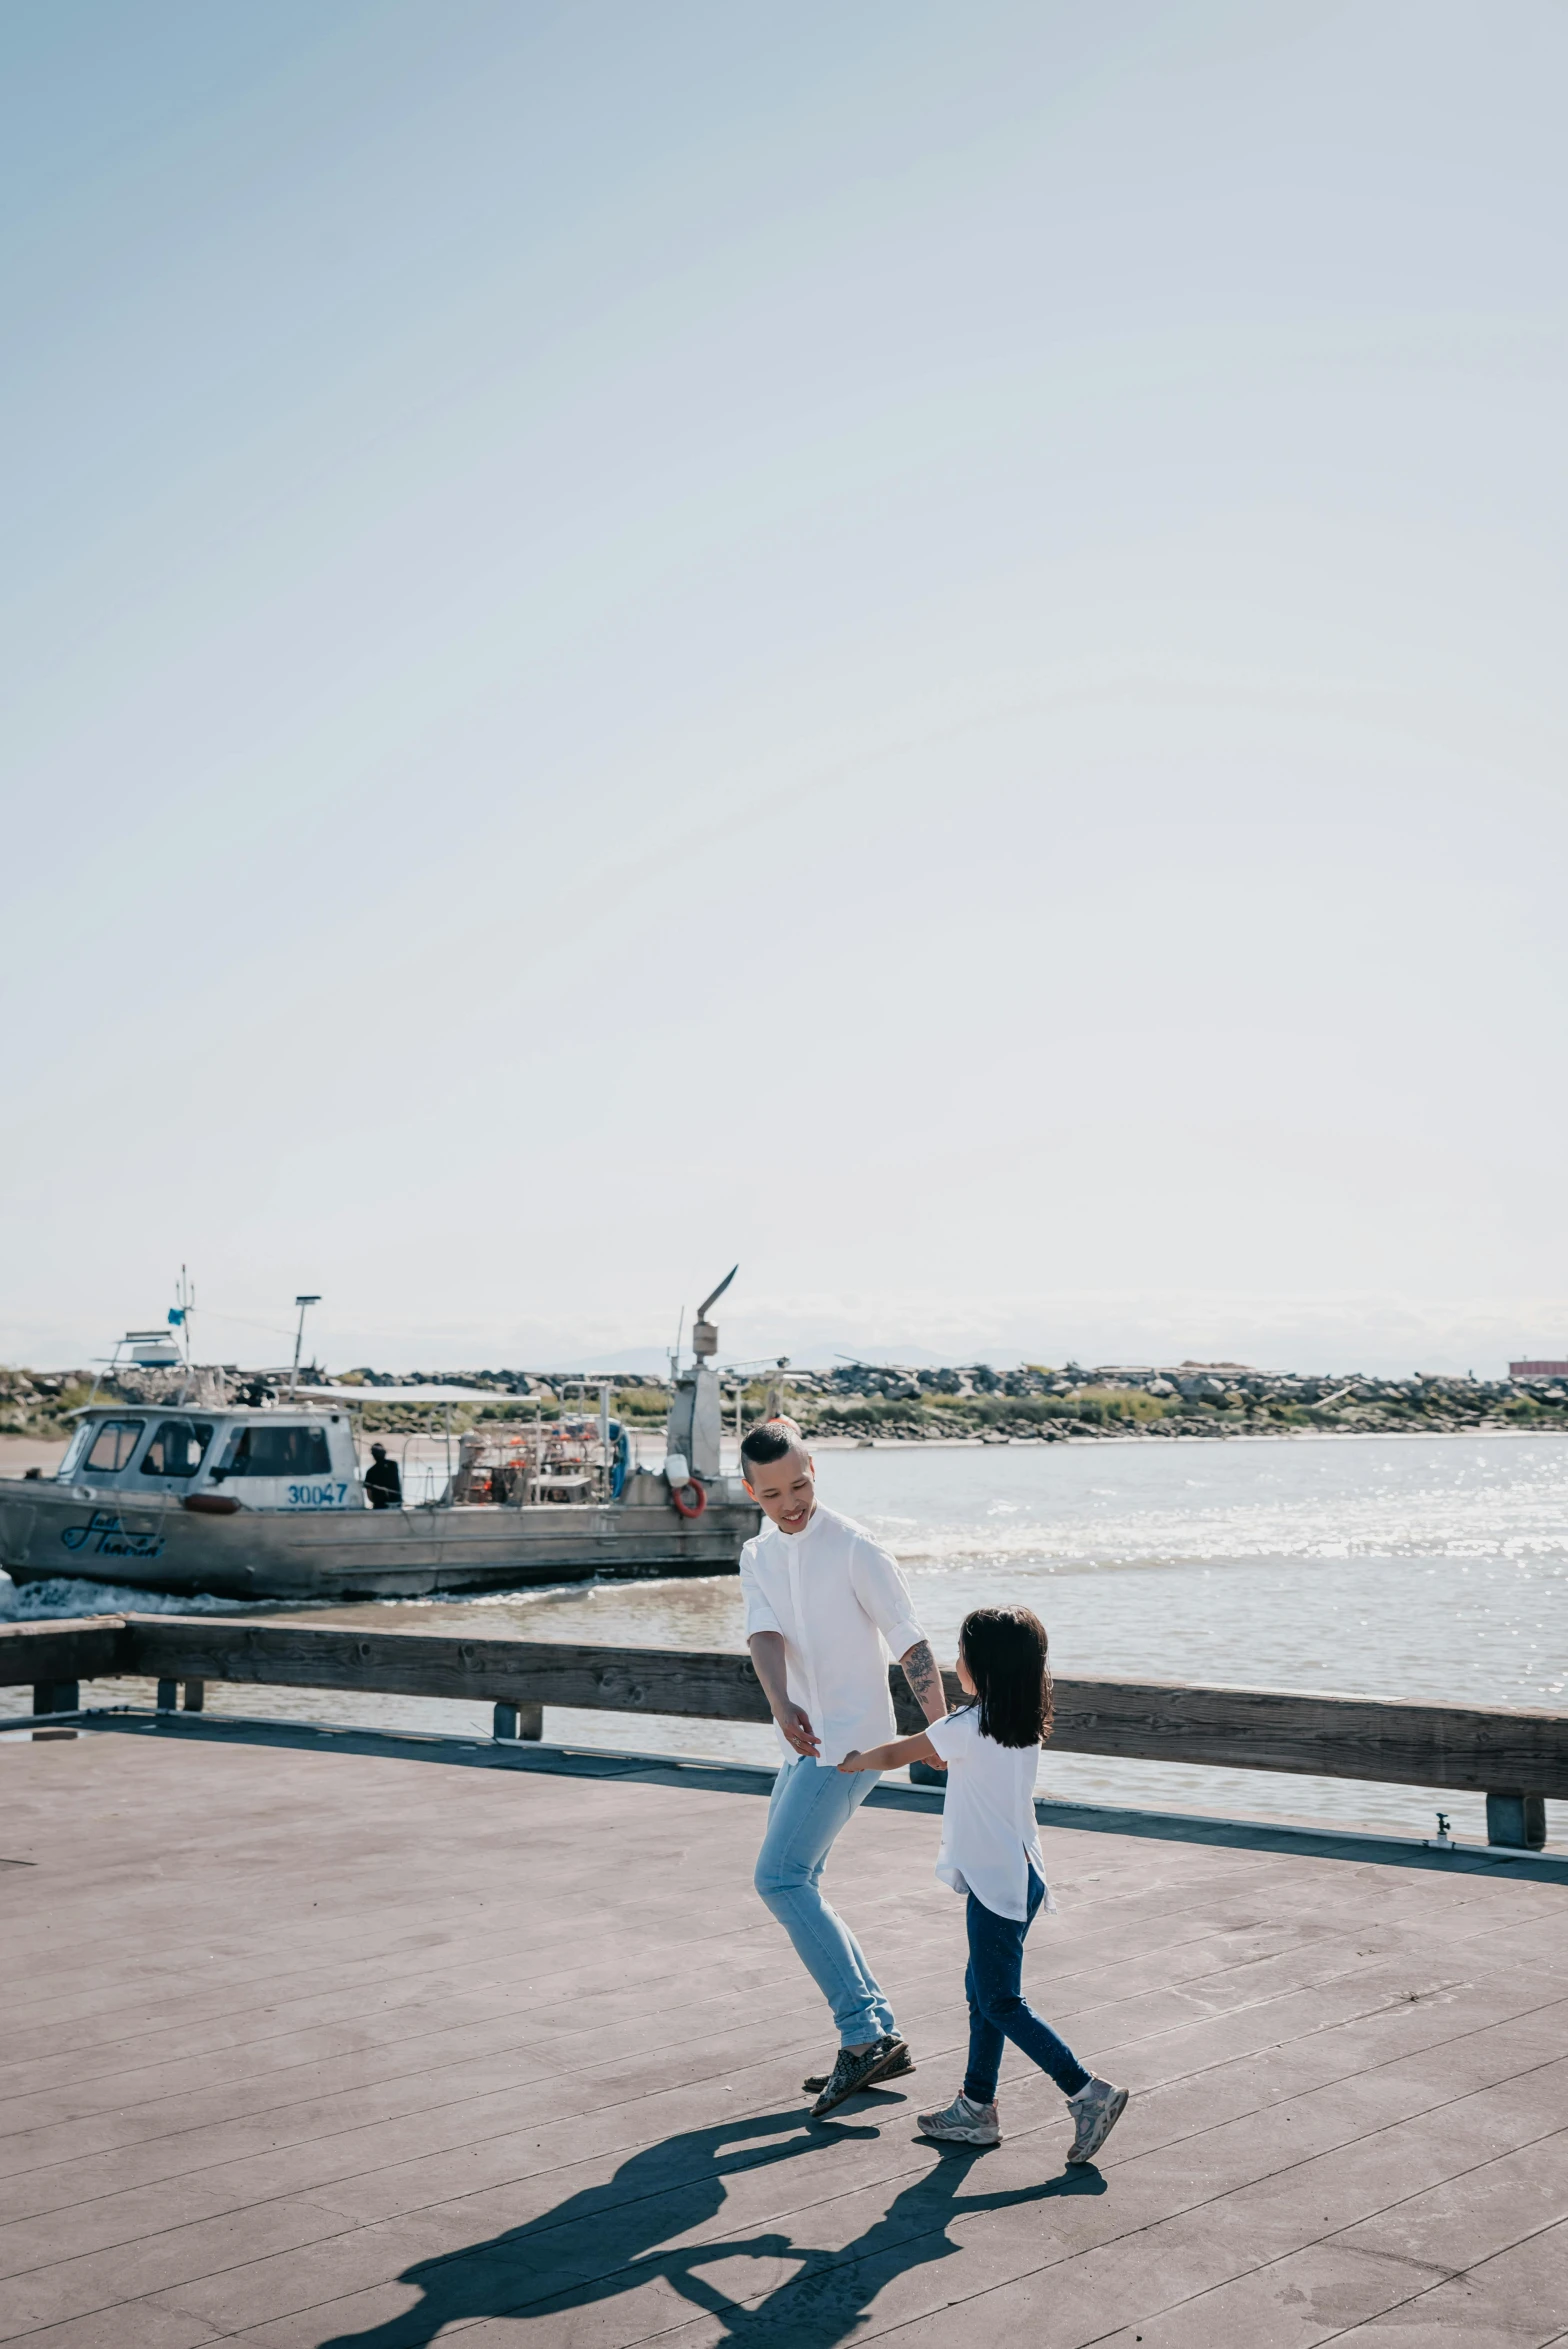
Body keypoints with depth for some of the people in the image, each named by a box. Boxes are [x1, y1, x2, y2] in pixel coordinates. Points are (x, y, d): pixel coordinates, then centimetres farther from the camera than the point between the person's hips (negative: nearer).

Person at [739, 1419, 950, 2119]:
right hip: (803, 1744, 8)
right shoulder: (757, 1557, 10)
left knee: (781, 1878, -17)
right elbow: (765, 1636, -8)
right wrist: (781, 1706, -29)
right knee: (794, 1889, 8)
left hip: (851, 1739, -8)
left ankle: (863, 2034, -14)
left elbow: (909, 1641, -11)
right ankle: (880, 2038, 15)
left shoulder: (853, 1548, -9)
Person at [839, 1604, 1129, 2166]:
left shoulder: (969, 1727, -18)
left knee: (1001, 2002, -1)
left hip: (996, 1883, -9)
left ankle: (1088, 2093, -3)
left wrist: (854, 1761, 12)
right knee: (983, 1990, 15)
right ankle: (976, 2108, 22)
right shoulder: (1026, 1727, 5)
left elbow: (895, 1755, -5)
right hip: (1019, 1875, 9)